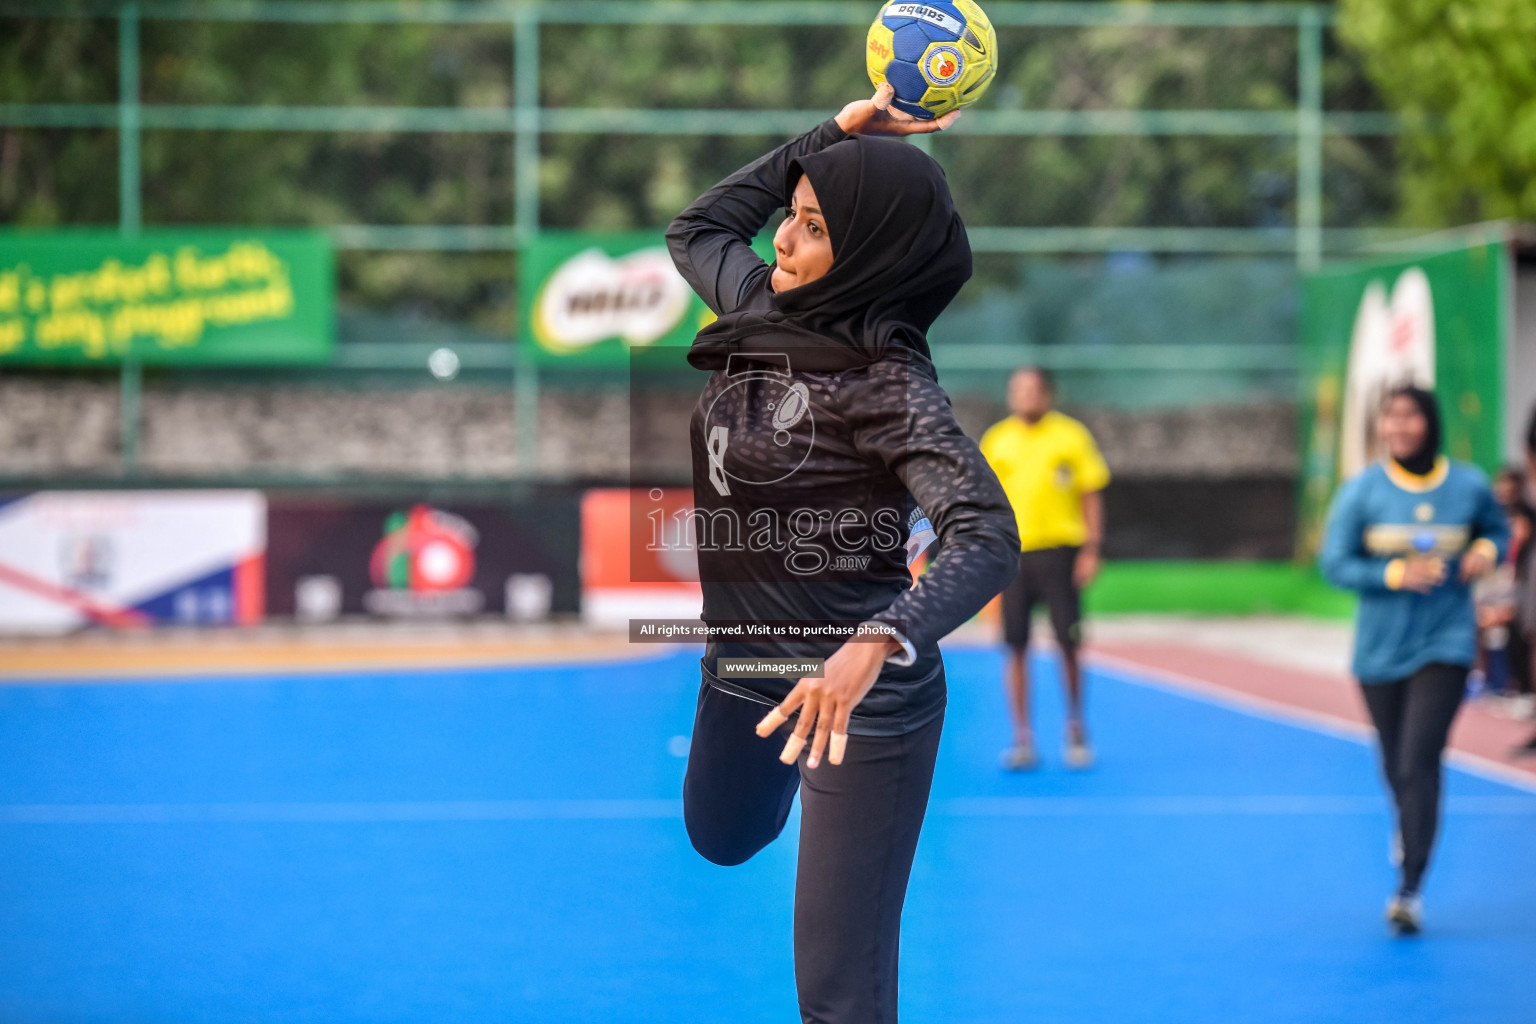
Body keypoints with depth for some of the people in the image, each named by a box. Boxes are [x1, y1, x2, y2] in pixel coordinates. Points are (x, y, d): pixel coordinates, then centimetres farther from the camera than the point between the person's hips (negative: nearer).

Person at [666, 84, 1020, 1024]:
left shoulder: (889, 384, -23)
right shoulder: (767, 311, -2)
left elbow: (989, 540, -33)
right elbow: (697, 229, 18)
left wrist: (875, 643, -51)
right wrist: (837, 132, 6)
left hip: (859, 695, -8)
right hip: (742, 664, 8)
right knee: (721, 839, 35)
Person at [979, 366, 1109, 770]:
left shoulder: (1071, 436, 3)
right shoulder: (996, 441, 9)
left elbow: (1091, 495, 4)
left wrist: (1091, 550, -4)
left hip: (1060, 549, -2)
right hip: (1012, 552, 2)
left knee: (1067, 644, -2)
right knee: (1016, 648, -1)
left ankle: (1076, 729, 16)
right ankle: (1022, 739, 5)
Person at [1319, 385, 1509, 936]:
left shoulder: (1469, 486, -2)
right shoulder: (1362, 491, -5)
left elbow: (1497, 529, 16)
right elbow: (1334, 563, -6)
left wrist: (1486, 551, -7)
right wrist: (1395, 574, -19)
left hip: (1445, 643, -1)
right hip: (1380, 647, 1)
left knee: (1419, 761, -14)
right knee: (1397, 767, 11)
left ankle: (1410, 888, -10)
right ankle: (1410, 828, 47)